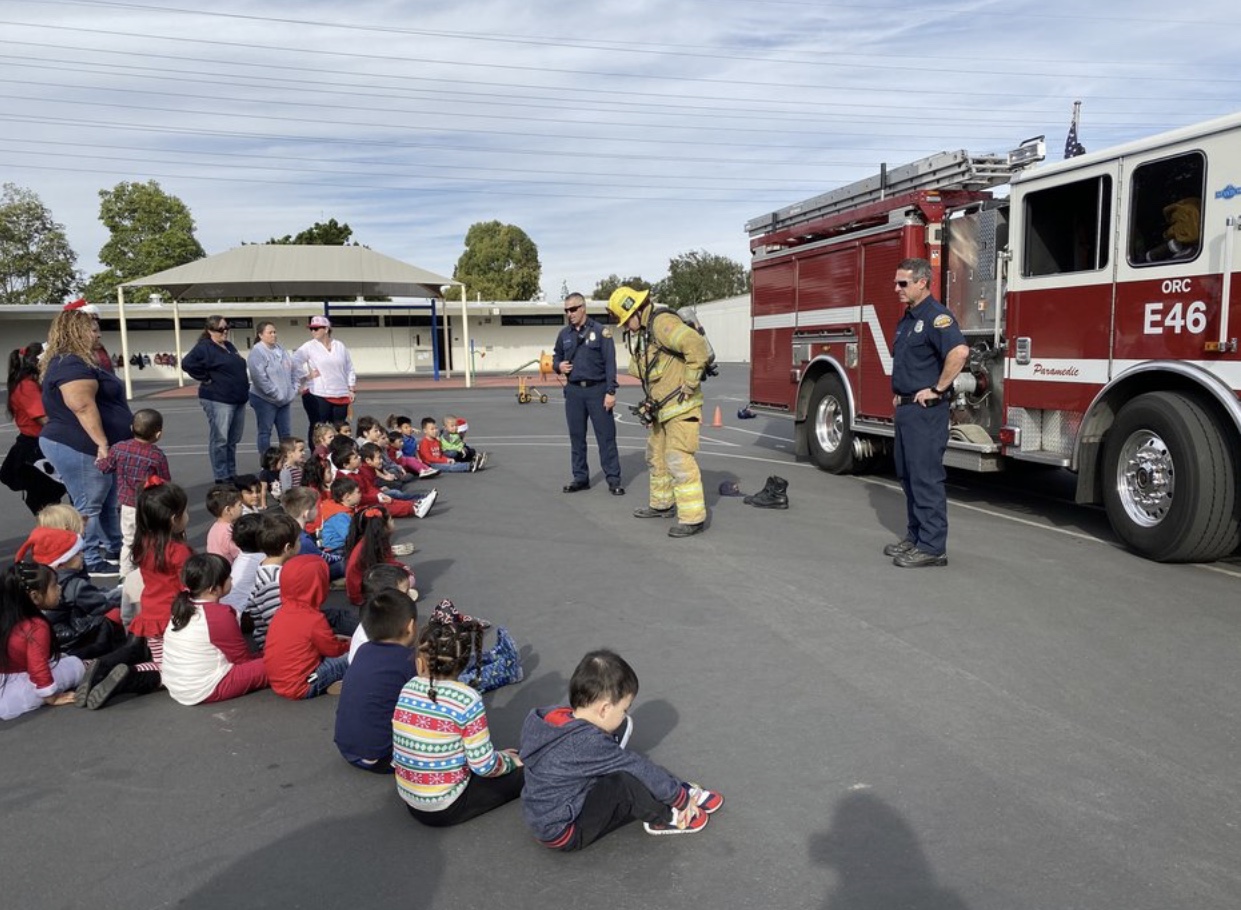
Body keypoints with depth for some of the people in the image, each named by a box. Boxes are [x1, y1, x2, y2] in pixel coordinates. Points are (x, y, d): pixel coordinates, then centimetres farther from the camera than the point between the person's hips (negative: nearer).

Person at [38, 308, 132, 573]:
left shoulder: (80, 361, 17)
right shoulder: (71, 365, -19)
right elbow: (83, 406, -28)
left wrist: (102, 443, 29)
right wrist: (102, 443, -30)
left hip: (86, 446, 11)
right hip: (79, 448, -11)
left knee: (108, 502, 18)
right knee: (88, 506, -3)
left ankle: (114, 548, 30)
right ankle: (90, 561, 5)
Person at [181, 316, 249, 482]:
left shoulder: (229, 346, 17)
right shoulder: (204, 347, -8)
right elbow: (187, 363, -22)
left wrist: (243, 386, 14)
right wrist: (205, 378, -14)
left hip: (238, 400, 8)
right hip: (218, 400, -8)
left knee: (233, 440, 13)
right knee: (220, 440, -5)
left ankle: (232, 474, 22)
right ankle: (221, 477, -1)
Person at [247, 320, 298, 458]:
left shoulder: (280, 349, 11)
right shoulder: (257, 352, -13)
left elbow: (292, 370, 17)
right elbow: (259, 377, -21)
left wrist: (293, 389, 5)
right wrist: (276, 394, -19)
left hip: (285, 399, 7)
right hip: (265, 400, -7)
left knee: (286, 432, 10)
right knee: (265, 432, 3)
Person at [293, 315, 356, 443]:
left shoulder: (340, 346, 9)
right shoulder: (309, 347, -1)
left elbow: (349, 368, 13)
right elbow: (294, 362, -8)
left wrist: (351, 390, 10)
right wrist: (307, 375, -9)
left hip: (341, 395, 3)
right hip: (318, 395, -3)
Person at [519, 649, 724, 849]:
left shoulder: (563, 719, -4)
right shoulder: (588, 743, -30)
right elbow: (640, 769, -21)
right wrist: (680, 798, -9)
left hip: (548, 816, 10)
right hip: (563, 832, -10)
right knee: (626, 781, -25)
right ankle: (663, 818, -1)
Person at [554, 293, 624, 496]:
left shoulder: (601, 331, -4)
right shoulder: (564, 334, 9)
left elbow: (610, 363, -7)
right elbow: (556, 356, 22)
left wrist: (611, 392, -12)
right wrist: (558, 366, -2)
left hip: (597, 389, -4)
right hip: (574, 390, 4)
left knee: (606, 436, -3)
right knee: (576, 437, 9)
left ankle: (613, 479, 4)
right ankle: (580, 478, 19)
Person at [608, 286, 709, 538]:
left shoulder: (662, 323, -18)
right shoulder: (639, 333, 14)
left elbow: (697, 346, -29)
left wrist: (689, 385, -23)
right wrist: (649, 398, 17)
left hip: (680, 404, -10)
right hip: (660, 405, 10)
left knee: (679, 459, -13)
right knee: (656, 457, 20)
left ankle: (694, 518, -10)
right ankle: (662, 504, 35)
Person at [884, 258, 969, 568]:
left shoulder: (936, 316, -14)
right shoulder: (907, 318, 16)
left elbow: (959, 351, -30)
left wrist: (937, 389, -23)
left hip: (926, 410, -10)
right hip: (905, 408, 10)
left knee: (926, 477, -7)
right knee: (908, 475, 15)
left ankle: (932, 547, -2)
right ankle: (915, 536, 24)